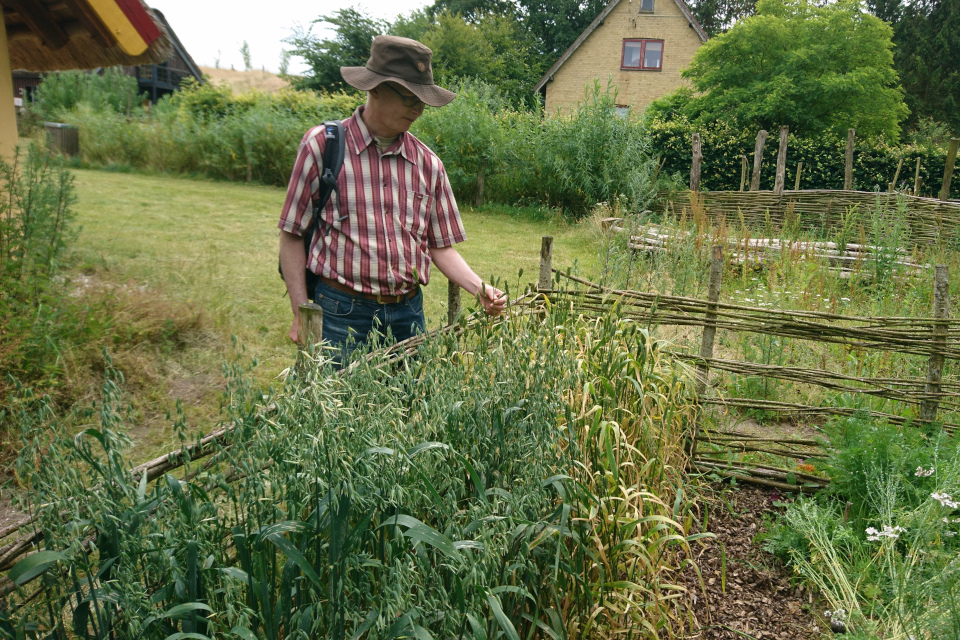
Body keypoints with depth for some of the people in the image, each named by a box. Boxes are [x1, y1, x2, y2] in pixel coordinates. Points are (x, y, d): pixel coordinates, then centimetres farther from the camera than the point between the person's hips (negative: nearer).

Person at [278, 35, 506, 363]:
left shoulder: (428, 163, 7)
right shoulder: (323, 144, -3)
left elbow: (440, 246, 12)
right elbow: (292, 234, 0)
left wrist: (480, 289, -5)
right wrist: (301, 315, -4)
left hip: (408, 312, 4)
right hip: (341, 312, -3)